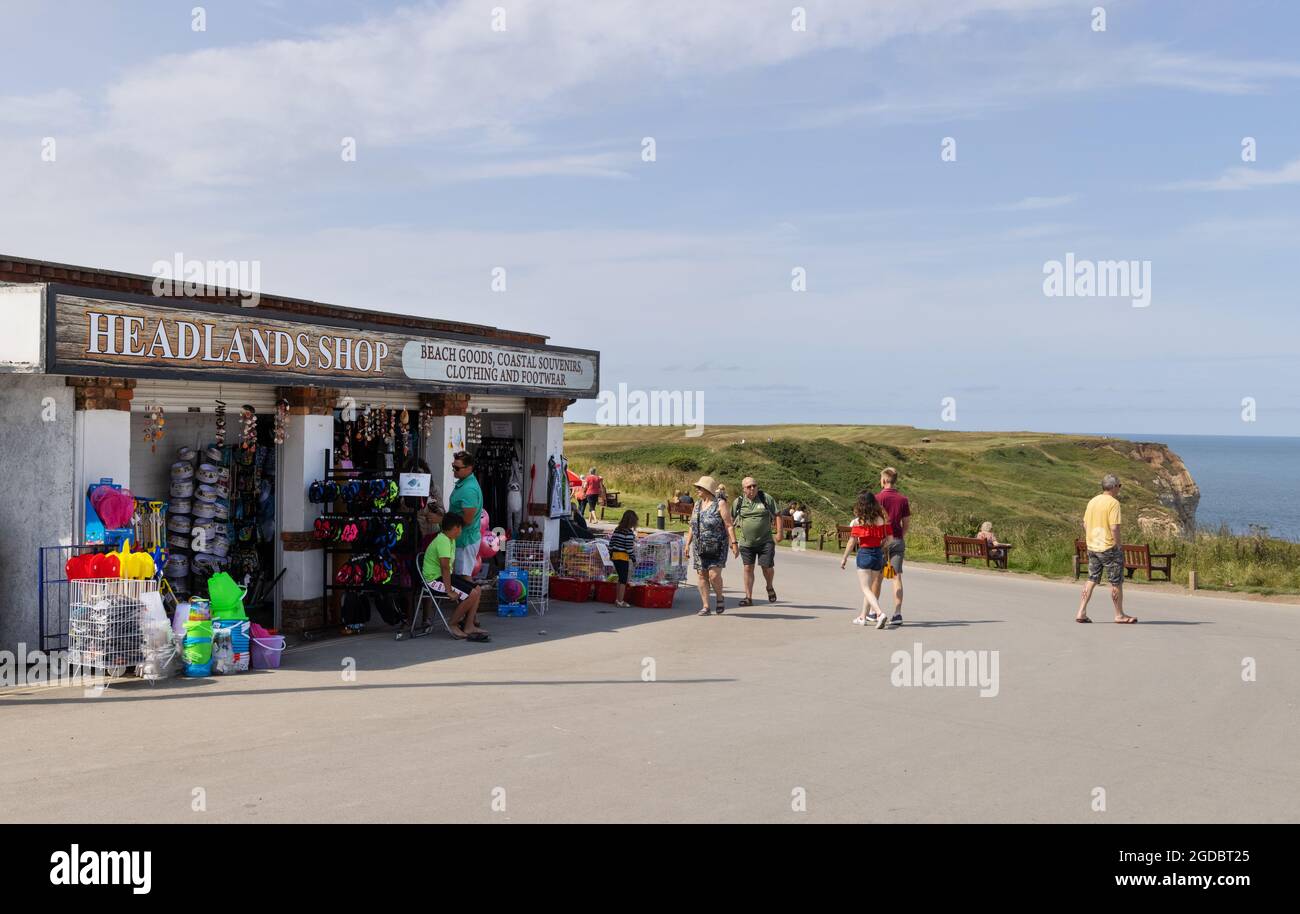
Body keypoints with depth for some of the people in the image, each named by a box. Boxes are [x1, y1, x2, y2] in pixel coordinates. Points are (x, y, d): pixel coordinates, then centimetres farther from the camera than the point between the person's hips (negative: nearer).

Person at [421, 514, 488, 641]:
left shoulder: (451, 540, 13)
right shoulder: (443, 541, -20)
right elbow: (445, 567, -26)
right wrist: (449, 591, -27)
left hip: (446, 575, 11)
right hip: (435, 578, -11)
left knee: (477, 590, 4)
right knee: (472, 594, -20)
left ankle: (469, 627, -1)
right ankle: (452, 624, -7)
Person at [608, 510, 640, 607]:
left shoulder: (616, 530, 7)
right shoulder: (629, 532, -15)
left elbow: (611, 543, 11)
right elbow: (629, 547, -16)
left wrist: (611, 554, 21)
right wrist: (633, 558, -7)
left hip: (615, 556, 7)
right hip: (623, 557, -7)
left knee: (621, 578, 18)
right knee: (623, 580, 1)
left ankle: (617, 599, 23)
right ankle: (620, 601, 3)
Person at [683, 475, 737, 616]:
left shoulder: (720, 504, -7)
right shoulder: (698, 504, 11)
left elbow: (729, 525, -11)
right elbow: (692, 526, 16)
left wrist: (733, 543, -17)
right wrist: (688, 543, 11)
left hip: (717, 547, -6)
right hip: (700, 547, 6)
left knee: (714, 575, -12)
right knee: (702, 575, 2)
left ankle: (720, 598, 13)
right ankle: (706, 606, 8)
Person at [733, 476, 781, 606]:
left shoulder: (766, 498, 0)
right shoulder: (738, 502, 3)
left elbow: (777, 515, 3)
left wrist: (779, 532, -7)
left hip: (765, 541, -1)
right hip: (746, 542, 1)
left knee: (767, 567, -3)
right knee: (748, 568, 2)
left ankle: (770, 588, 28)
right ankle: (748, 597, 9)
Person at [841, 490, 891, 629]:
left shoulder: (858, 521, -11)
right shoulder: (882, 518, 0)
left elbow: (852, 541, -9)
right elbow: (889, 538, 2)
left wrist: (844, 558, 1)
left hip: (864, 554, -5)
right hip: (878, 554, 5)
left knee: (866, 588, -3)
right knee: (870, 586, 18)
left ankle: (880, 614, -22)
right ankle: (863, 617, 26)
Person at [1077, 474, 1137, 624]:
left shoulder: (1092, 501, 8)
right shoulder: (1113, 503, -14)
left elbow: (1085, 525, 11)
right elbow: (1114, 527, -21)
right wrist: (1119, 545, -11)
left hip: (1092, 547, 7)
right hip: (1109, 548, -7)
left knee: (1091, 580, 11)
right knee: (1116, 582, 6)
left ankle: (1081, 612, 5)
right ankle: (1119, 615, 15)